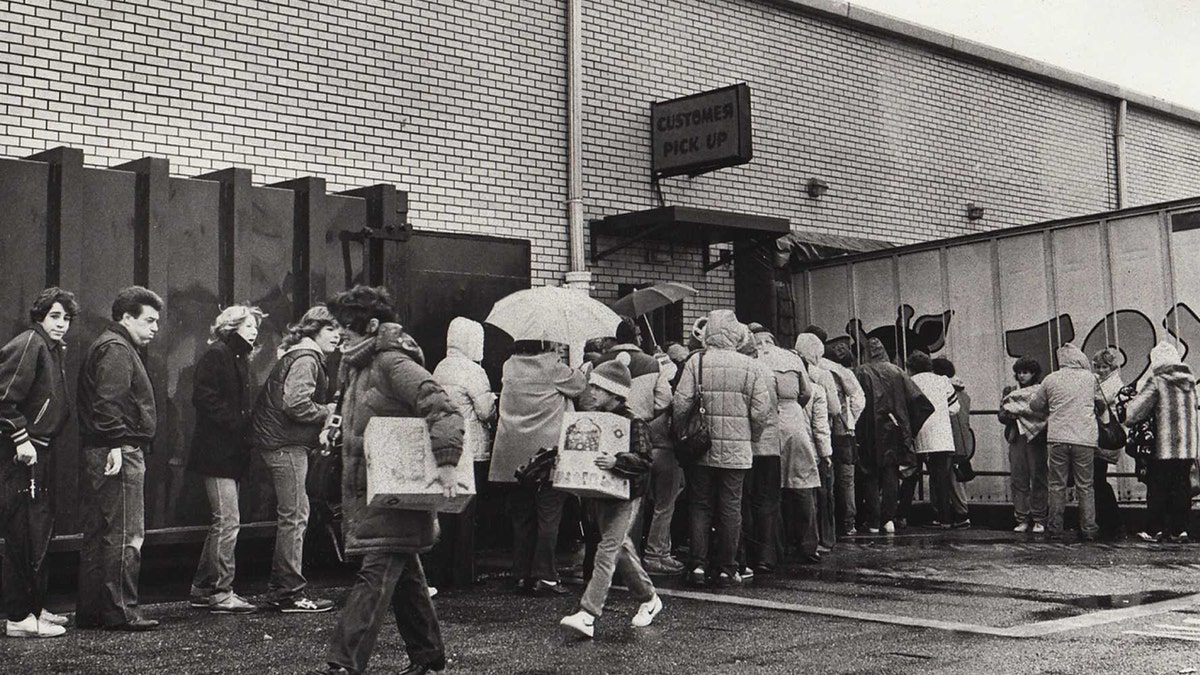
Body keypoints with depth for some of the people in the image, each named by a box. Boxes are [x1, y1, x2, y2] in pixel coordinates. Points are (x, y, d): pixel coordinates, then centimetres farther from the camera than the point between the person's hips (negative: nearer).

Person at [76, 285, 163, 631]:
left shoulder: (120, 347, 24)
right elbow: (109, 402, -21)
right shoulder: (116, 349, -10)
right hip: (120, 452, -11)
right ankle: (121, 611, -5)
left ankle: (90, 612, 18)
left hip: (100, 455, 11)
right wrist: (116, 445, -25)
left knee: (97, 534, 13)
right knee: (126, 534, -8)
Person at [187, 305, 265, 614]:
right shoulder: (215, 356, -9)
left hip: (232, 452, 10)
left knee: (223, 522, 12)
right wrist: (235, 423, -19)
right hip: (216, 450, -10)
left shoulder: (240, 360, 21)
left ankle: (202, 589, 20)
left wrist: (246, 427, 7)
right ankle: (220, 592, -6)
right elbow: (204, 398, -19)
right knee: (228, 520, -10)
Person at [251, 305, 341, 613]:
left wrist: (328, 414, 12)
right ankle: (291, 593, -4)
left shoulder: (301, 357, 20)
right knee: (295, 515, -8)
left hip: (284, 442, 11)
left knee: (290, 516, 15)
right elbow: (296, 405, -24)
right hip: (286, 445, -11)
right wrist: (328, 411, -11)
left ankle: (278, 589, 22)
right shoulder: (305, 360, -13)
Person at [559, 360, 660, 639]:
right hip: (596, 493, 8)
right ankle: (648, 599, 33)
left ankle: (587, 615, -16)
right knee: (622, 547, 16)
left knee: (607, 550, -11)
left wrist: (616, 462, -32)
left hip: (623, 495, -8)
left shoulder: (633, 422, -12)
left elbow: (645, 458, -19)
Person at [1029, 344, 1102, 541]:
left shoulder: (1051, 379, 3)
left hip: (1057, 438, 0)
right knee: (1085, 486, 7)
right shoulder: (1090, 378, 3)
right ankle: (1088, 528, 7)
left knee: (1057, 485, 8)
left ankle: (1055, 527, 9)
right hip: (1085, 438, 0)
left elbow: (1034, 404, 12)